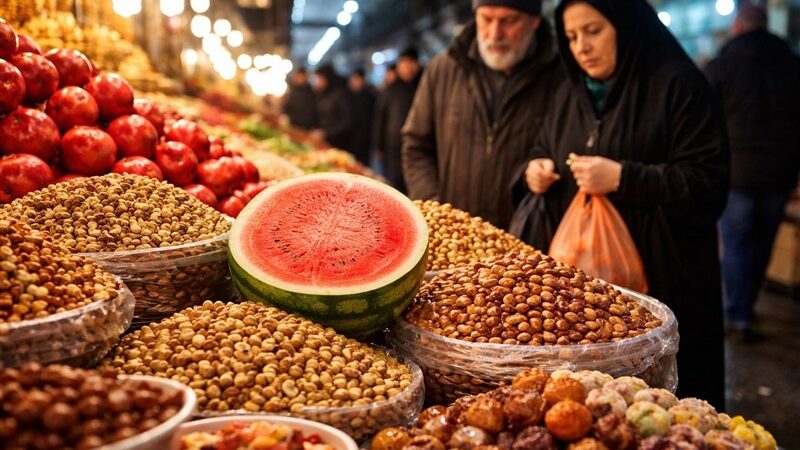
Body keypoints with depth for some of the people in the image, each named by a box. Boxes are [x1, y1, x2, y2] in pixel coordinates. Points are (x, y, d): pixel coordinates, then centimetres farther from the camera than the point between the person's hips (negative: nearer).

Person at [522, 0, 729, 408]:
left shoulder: (680, 86, -8)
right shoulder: (570, 93, 13)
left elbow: (709, 183, -14)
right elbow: (544, 154, 26)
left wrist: (622, 178, -23)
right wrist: (536, 170, 3)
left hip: (661, 281, -5)